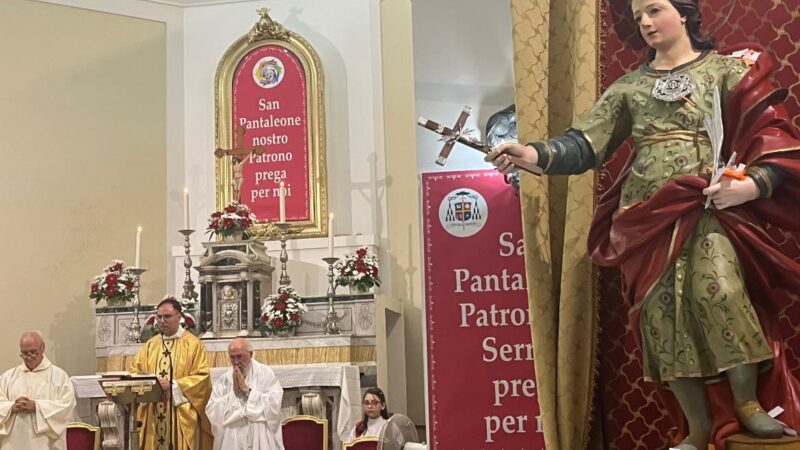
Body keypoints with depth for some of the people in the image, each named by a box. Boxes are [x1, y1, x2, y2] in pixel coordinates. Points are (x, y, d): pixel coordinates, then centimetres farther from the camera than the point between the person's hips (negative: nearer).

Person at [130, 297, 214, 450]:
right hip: (154, 415, 4)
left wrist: (173, 386, -18)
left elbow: (202, 377, -10)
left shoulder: (193, 344, -2)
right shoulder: (150, 345, 13)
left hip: (182, 414, -4)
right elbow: (134, 371, 12)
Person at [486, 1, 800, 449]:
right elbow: (586, 144, 5)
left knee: (719, 291, -25)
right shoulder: (629, 86, 17)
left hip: (707, 207, -3)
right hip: (646, 216, 3)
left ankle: (748, 402, -1)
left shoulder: (725, 69, 9)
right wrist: (534, 154, -13)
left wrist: (753, 184, -18)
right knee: (662, 314, -2)